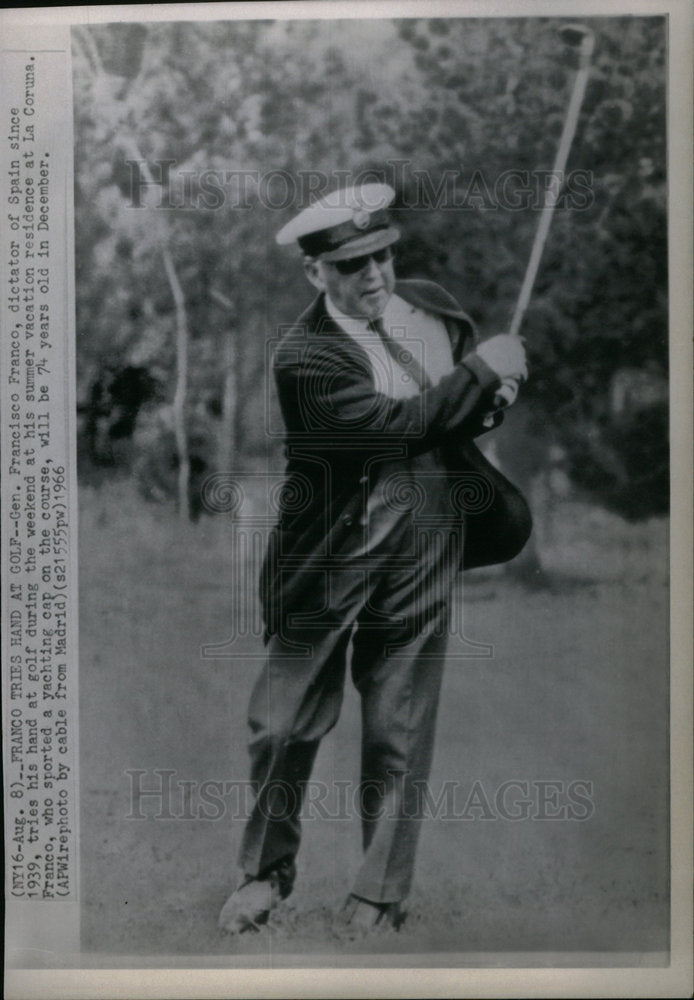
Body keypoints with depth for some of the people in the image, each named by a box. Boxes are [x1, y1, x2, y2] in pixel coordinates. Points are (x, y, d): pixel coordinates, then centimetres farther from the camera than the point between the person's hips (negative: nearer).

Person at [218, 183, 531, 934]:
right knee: (285, 726, 9)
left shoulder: (432, 307, 4)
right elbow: (401, 421, -22)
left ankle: (380, 895, 28)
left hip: (423, 562, 4)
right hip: (330, 559, -3)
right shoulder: (304, 356, -14)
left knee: (398, 737, 11)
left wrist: (490, 393, -4)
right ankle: (267, 871, 33)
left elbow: (491, 385, 19)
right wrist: (479, 371, -13)